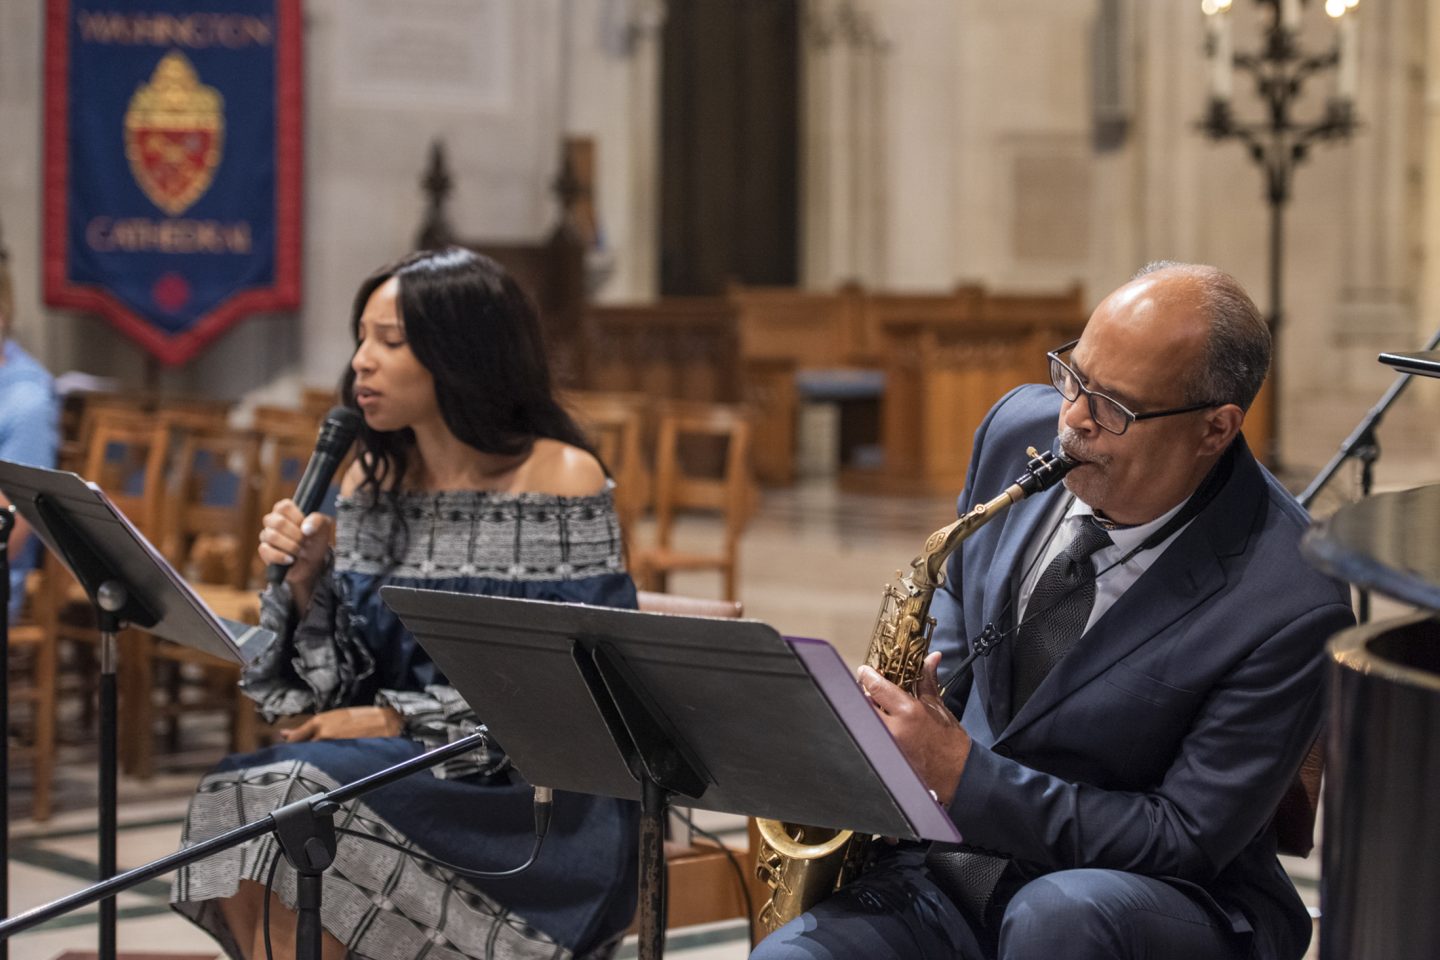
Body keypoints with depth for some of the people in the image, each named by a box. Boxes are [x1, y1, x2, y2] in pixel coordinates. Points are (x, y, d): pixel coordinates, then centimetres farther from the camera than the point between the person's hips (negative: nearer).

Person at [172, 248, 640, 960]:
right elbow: (344, 686, 11)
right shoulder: (371, 479, 10)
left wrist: (401, 719, -14)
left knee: (300, 800, -27)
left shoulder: (561, 478, -6)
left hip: (530, 794, -5)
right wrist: (307, 580, -7)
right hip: (400, 769, 5)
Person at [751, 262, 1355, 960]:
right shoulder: (1022, 427, -1)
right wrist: (917, 693, -1)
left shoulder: (1291, 602, -20)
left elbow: (1186, 841, -17)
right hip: (954, 866, 3)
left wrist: (962, 773, -22)